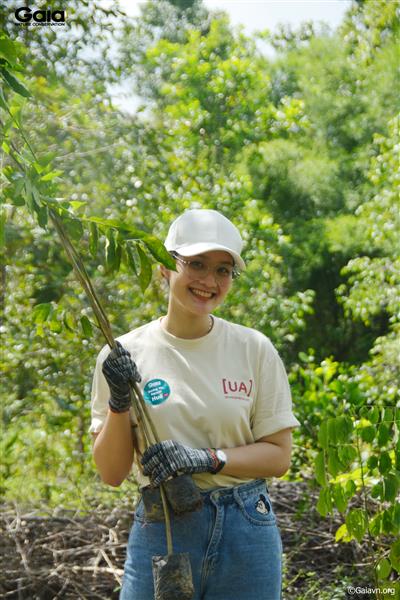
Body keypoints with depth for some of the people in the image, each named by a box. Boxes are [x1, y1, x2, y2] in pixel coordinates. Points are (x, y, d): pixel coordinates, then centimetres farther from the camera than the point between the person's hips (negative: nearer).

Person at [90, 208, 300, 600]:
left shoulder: (254, 349, -3)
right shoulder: (122, 355, -3)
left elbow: (278, 456, -1)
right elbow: (111, 473, -2)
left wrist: (206, 459, -15)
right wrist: (119, 401, -16)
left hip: (246, 532, 1)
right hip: (160, 533, 0)